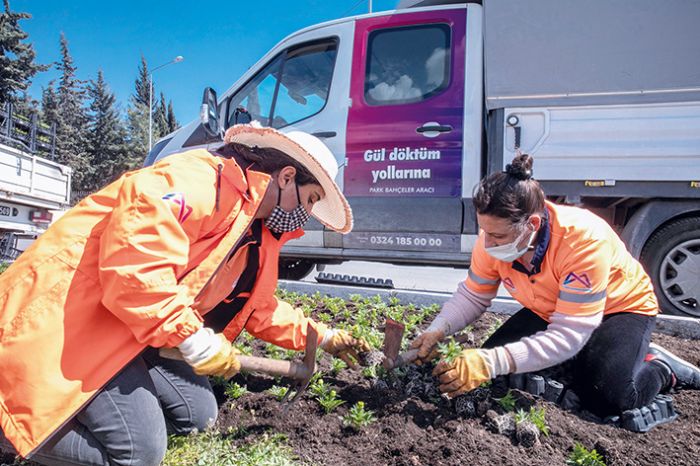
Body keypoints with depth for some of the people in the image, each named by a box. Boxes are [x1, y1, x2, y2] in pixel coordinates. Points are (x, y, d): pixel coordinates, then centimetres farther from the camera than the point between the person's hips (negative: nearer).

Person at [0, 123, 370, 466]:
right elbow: (134, 253, -33)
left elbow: (260, 309, 22)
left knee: (197, 413, 6)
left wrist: (322, 337, 23)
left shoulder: (257, 240, 11)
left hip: (125, 336, 10)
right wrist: (192, 337, -27)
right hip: (65, 320, -10)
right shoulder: (207, 178, -20)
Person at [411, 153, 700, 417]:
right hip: (546, 312, 6)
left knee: (605, 397, -29)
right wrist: (437, 332, -30)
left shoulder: (584, 241, -40)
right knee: (486, 364, -9)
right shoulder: (493, 237, -23)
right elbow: (472, 296, -11)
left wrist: (492, 363, -49)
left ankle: (661, 368, 6)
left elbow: (568, 336, -40)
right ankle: (576, 362, 14)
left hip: (619, 308, -5)